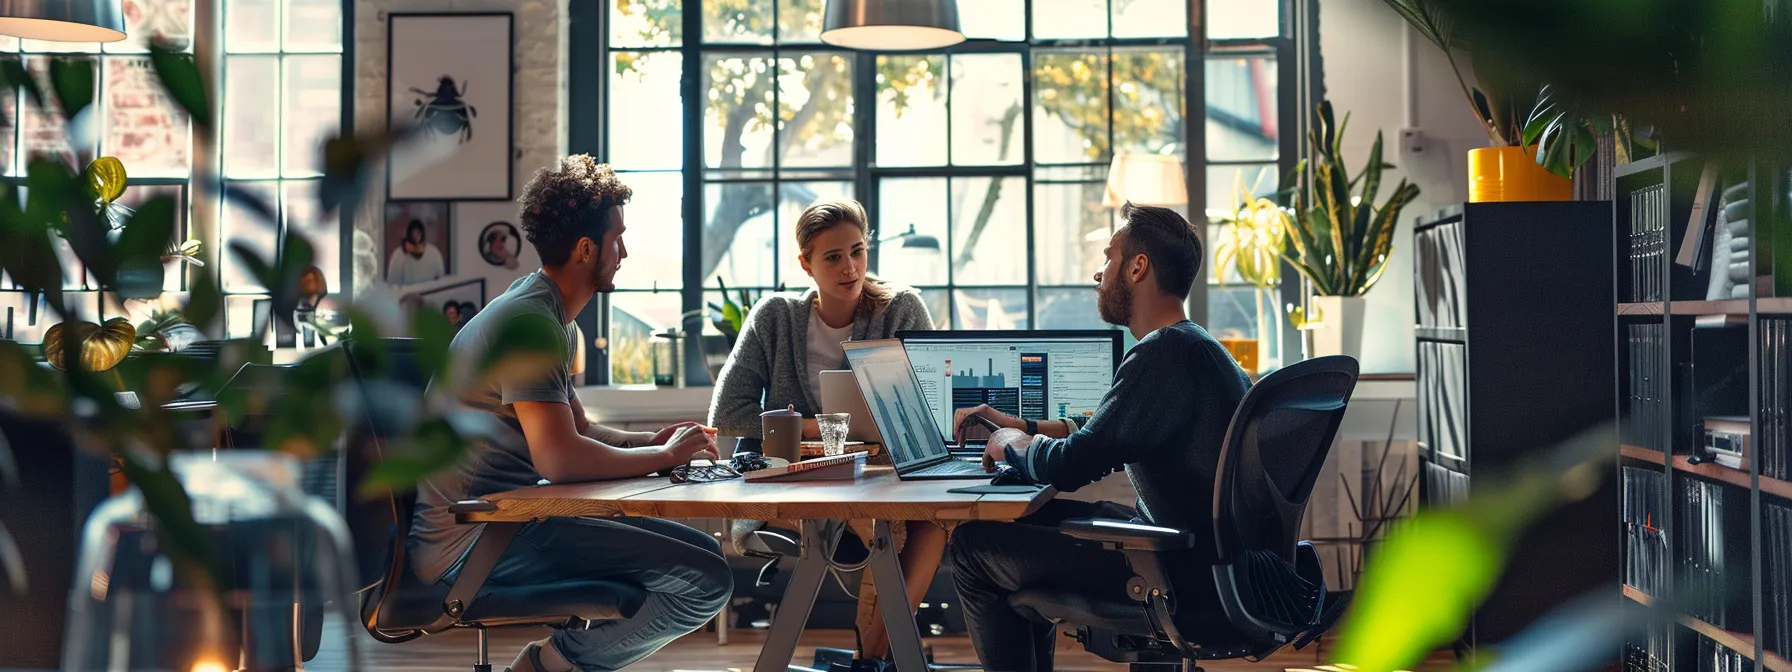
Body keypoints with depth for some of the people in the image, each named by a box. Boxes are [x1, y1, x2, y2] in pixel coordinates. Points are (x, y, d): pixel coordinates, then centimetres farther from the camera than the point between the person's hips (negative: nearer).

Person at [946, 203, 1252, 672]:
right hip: (1208, 556, 10)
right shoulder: (1197, 347, 13)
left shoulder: (1164, 354, -20)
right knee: (1032, 516, 24)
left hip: (1185, 575, -10)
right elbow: (1104, 434, 28)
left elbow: (1067, 467, -21)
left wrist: (1011, 445, -1)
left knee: (973, 546, -4)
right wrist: (1020, 426, 21)